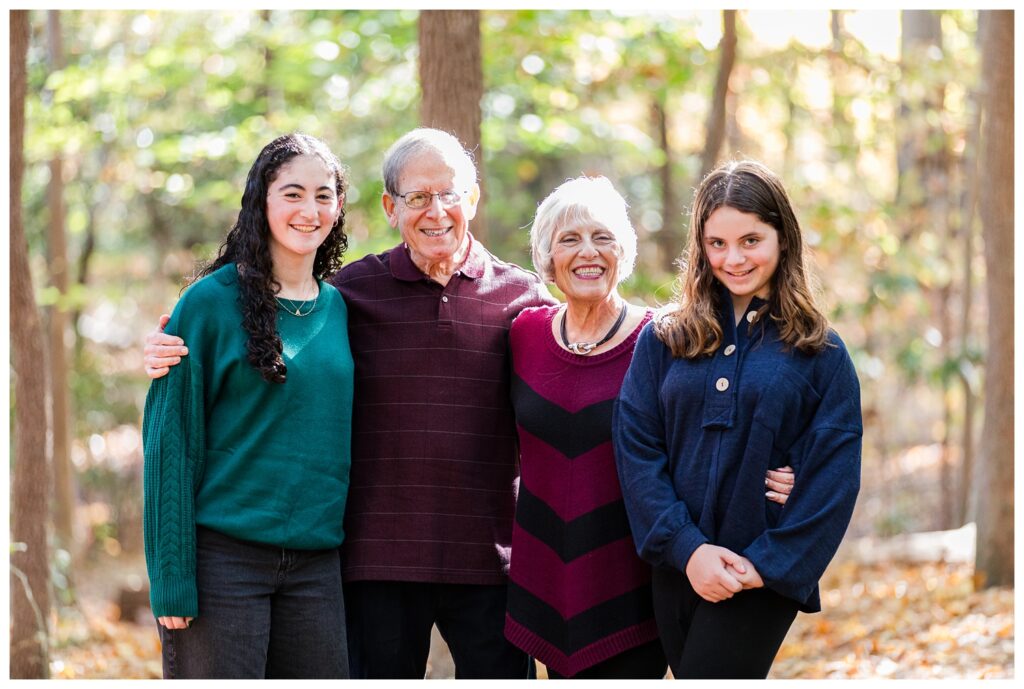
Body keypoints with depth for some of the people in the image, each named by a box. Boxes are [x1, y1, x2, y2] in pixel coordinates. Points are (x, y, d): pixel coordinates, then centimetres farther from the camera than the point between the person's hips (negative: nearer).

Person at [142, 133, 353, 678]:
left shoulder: (341, 309, 11)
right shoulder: (211, 301, -3)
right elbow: (170, 442, -6)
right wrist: (171, 577, -11)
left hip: (316, 565, 5)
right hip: (223, 556, -4)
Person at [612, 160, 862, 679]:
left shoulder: (820, 353, 0)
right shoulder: (663, 341, 5)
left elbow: (833, 475, -4)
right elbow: (637, 450, -2)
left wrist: (770, 564, -12)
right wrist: (686, 548, -13)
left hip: (764, 578, -3)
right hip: (679, 572, 3)